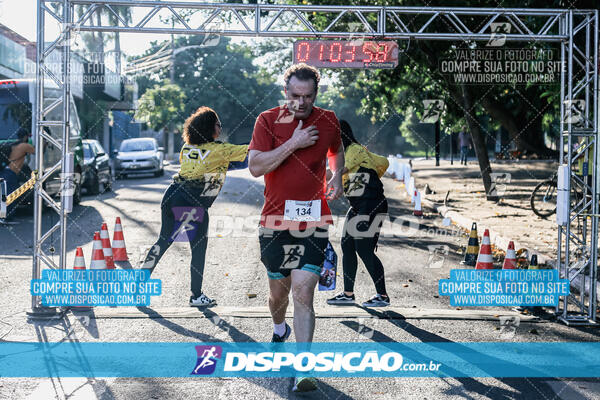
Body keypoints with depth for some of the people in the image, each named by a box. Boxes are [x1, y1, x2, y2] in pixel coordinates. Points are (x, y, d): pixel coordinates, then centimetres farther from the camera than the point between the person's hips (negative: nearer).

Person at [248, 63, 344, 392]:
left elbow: (337, 151, 26)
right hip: (275, 222, 0)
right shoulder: (267, 120, -2)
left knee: (303, 293, -12)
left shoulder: (328, 121, 5)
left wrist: (337, 176, 6)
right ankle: (279, 330, 47)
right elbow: (255, 167, -12)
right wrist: (293, 144, -17)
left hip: (313, 222, 0)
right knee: (278, 291, 13)